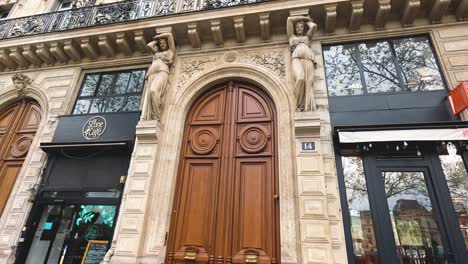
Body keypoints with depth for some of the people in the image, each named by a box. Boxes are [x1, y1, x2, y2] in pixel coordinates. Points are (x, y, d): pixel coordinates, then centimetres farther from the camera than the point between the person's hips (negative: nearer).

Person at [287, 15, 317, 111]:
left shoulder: (307, 37, 38)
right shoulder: (291, 36, 33)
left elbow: (314, 26, 24)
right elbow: (290, 19, 29)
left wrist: (307, 21, 42)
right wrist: (305, 17, 36)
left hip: (308, 59, 2)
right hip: (297, 58, -2)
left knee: (309, 83, -23)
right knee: (300, 79, -34)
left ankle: (308, 110, -39)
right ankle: (299, 106, -27)